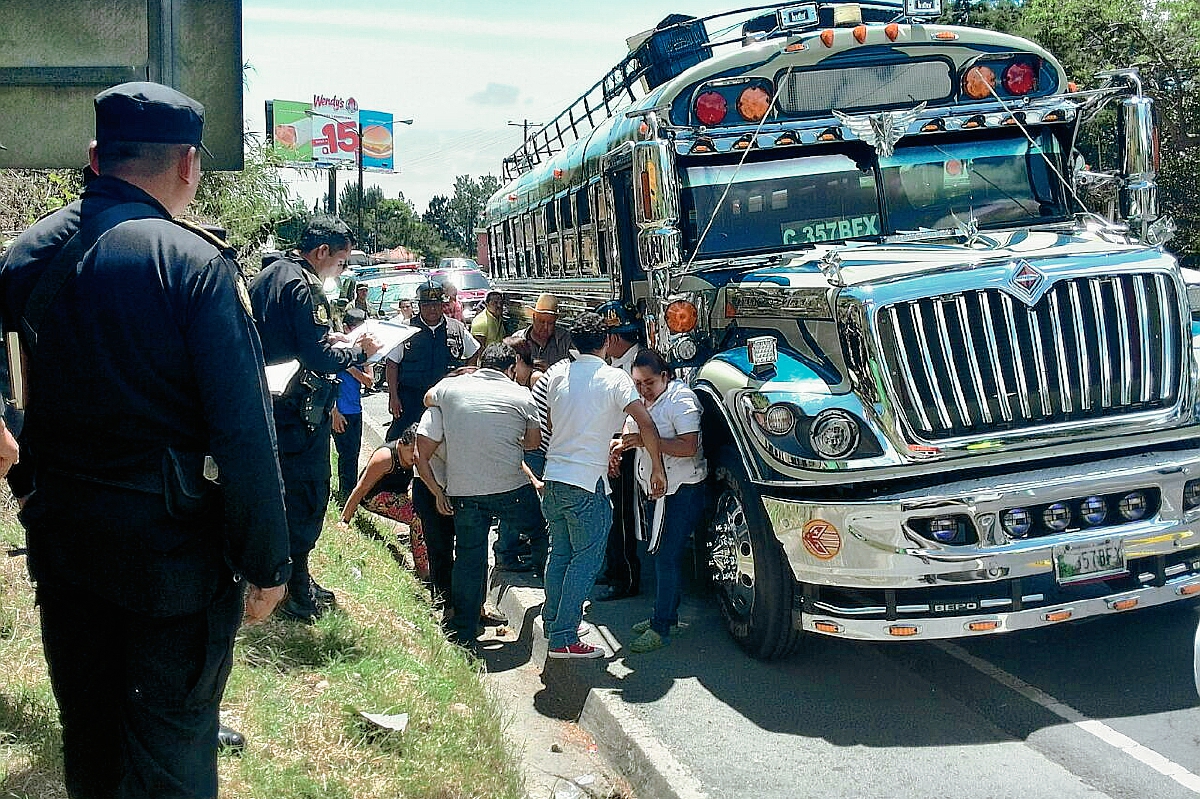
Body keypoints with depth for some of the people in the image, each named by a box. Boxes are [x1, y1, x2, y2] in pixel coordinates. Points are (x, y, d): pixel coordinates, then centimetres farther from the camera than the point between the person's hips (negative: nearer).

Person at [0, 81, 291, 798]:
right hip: (174, 548, -6)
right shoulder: (195, 262, -19)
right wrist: (265, 564, -13)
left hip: (62, 537, 6)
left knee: (87, 731, 22)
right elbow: (245, 434, -21)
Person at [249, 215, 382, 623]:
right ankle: (297, 592, 7)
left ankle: (286, 580, 29)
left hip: (269, 403, 10)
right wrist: (360, 351, -10)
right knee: (308, 497, 0)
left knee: (284, 493, 18)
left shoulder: (267, 276, 11)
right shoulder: (302, 286, -19)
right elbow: (319, 358, -25)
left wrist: (328, 339, 13)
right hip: (300, 413, -10)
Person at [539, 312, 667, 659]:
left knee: (559, 554, 19)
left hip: (553, 477, 6)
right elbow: (646, 425, -17)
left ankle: (553, 623, 28)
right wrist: (657, 469, -6)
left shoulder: (556, 373, 7)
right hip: (587, 483, -6)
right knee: (586, 559, 2)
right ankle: (564, 639, 2)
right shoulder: (614, 378, -8)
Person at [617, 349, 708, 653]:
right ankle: (666, 614, 29)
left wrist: (646, 440, -30)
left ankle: (661, 628, -3)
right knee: (659, 555, 16)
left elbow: (689, 447, -26)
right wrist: (621, 445, 0)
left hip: (682, 492, -9)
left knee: (667, 558, -8)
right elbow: (630, 431, 23)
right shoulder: (641, 400, 10)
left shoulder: (681, 399, -16)